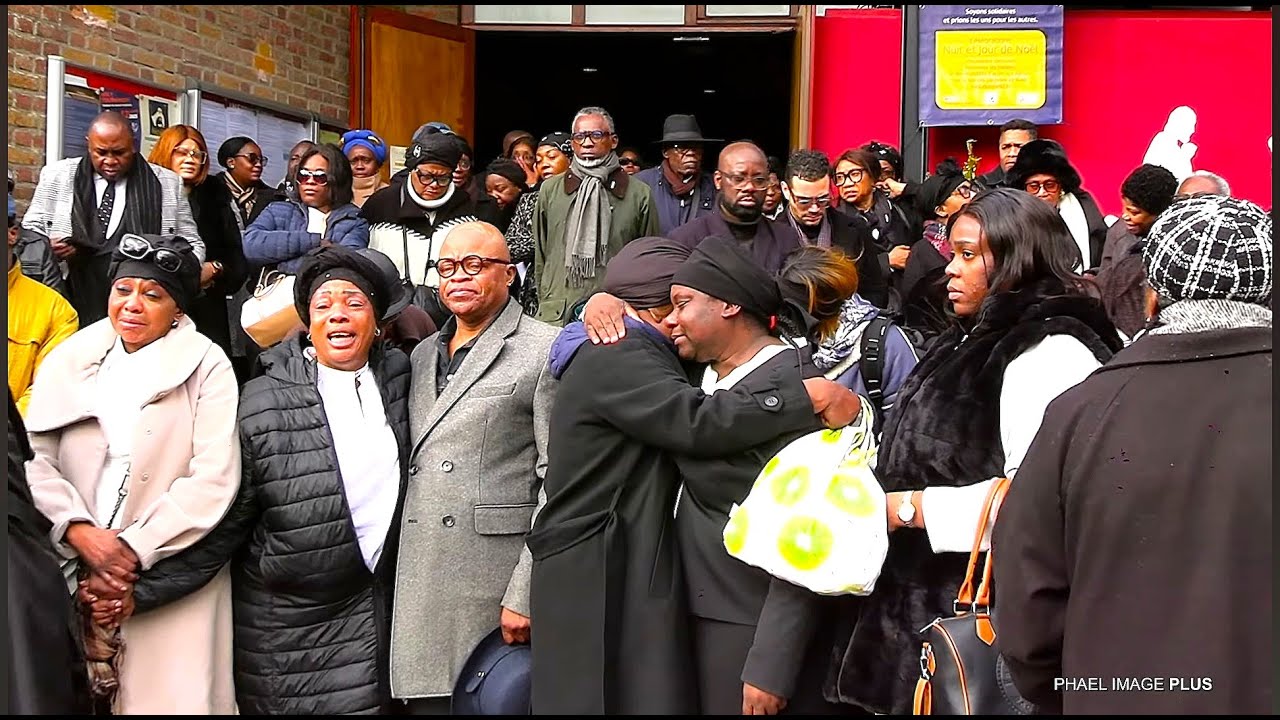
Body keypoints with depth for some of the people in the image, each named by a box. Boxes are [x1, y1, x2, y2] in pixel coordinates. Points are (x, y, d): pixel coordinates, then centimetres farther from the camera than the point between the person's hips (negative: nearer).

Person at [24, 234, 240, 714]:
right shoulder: (67, 362, 11)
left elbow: (213, 480, -10)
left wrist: (133, 551, -13)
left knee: (170, 698, -4)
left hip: (173, 584, -3)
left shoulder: (206, 367, -1)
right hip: (72, 580, 3)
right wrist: (79, 531, -12)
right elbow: (34, 460, 3)